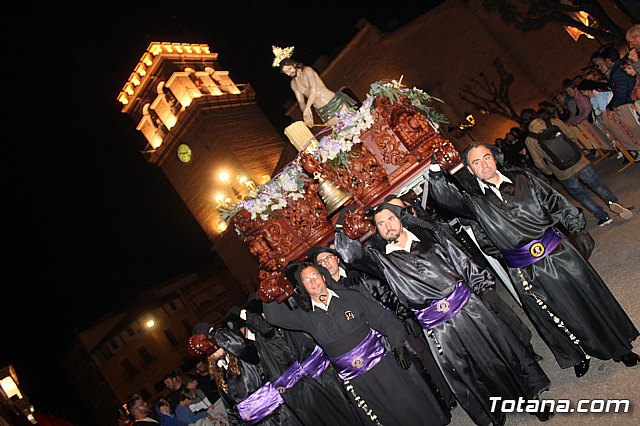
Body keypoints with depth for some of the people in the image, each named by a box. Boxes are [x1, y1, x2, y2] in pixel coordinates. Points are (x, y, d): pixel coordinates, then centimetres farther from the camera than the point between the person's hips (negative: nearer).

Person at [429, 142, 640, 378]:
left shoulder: (522, 178, 2)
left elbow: (556, 202, 6)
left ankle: (620, 346, 40)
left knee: (589, 298, 15)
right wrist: (436, 171, -30)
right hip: (525, 270, -1)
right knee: (553, 316, 13)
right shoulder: (475, 200, -3)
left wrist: (578, 229, 0)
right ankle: (579, 355, 40)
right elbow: (446, 197, -19)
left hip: (558, 252, 1)